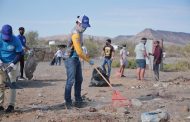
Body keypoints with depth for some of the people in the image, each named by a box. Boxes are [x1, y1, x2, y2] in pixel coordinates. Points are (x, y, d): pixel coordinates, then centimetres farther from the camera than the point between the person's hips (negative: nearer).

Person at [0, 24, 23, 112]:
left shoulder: (16, 40, -21)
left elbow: (19, 54, -14)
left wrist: (12, 65, -24)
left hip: (12, 63, -2)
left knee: (12, 84, -2)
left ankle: (11, 105, 4)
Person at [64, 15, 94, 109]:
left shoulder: (79, 32, 9)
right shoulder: (75, 34, -22)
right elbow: (79, 52, -26)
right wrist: (89, 60, -17)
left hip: (76, 59, 10)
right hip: (70, 59, -10)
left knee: (79, 80, 10)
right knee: (71, 80, -10)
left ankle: (78, 100, 17)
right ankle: (68, 102, -3)